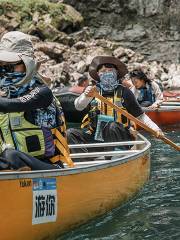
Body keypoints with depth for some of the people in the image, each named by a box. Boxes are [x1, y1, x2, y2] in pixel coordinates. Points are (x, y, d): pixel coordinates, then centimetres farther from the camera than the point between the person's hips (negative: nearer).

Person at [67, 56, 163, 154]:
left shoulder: (124, 92, 2)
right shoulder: (93, 90, 4)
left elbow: (140, 115, 6)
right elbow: (78, 107, -12)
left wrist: (155, 128, -10)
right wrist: (87, 96, -34)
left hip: (118, 137, -2)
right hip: (95, 137, 2)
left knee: (112, 126, -33)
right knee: (70, 133, -19)